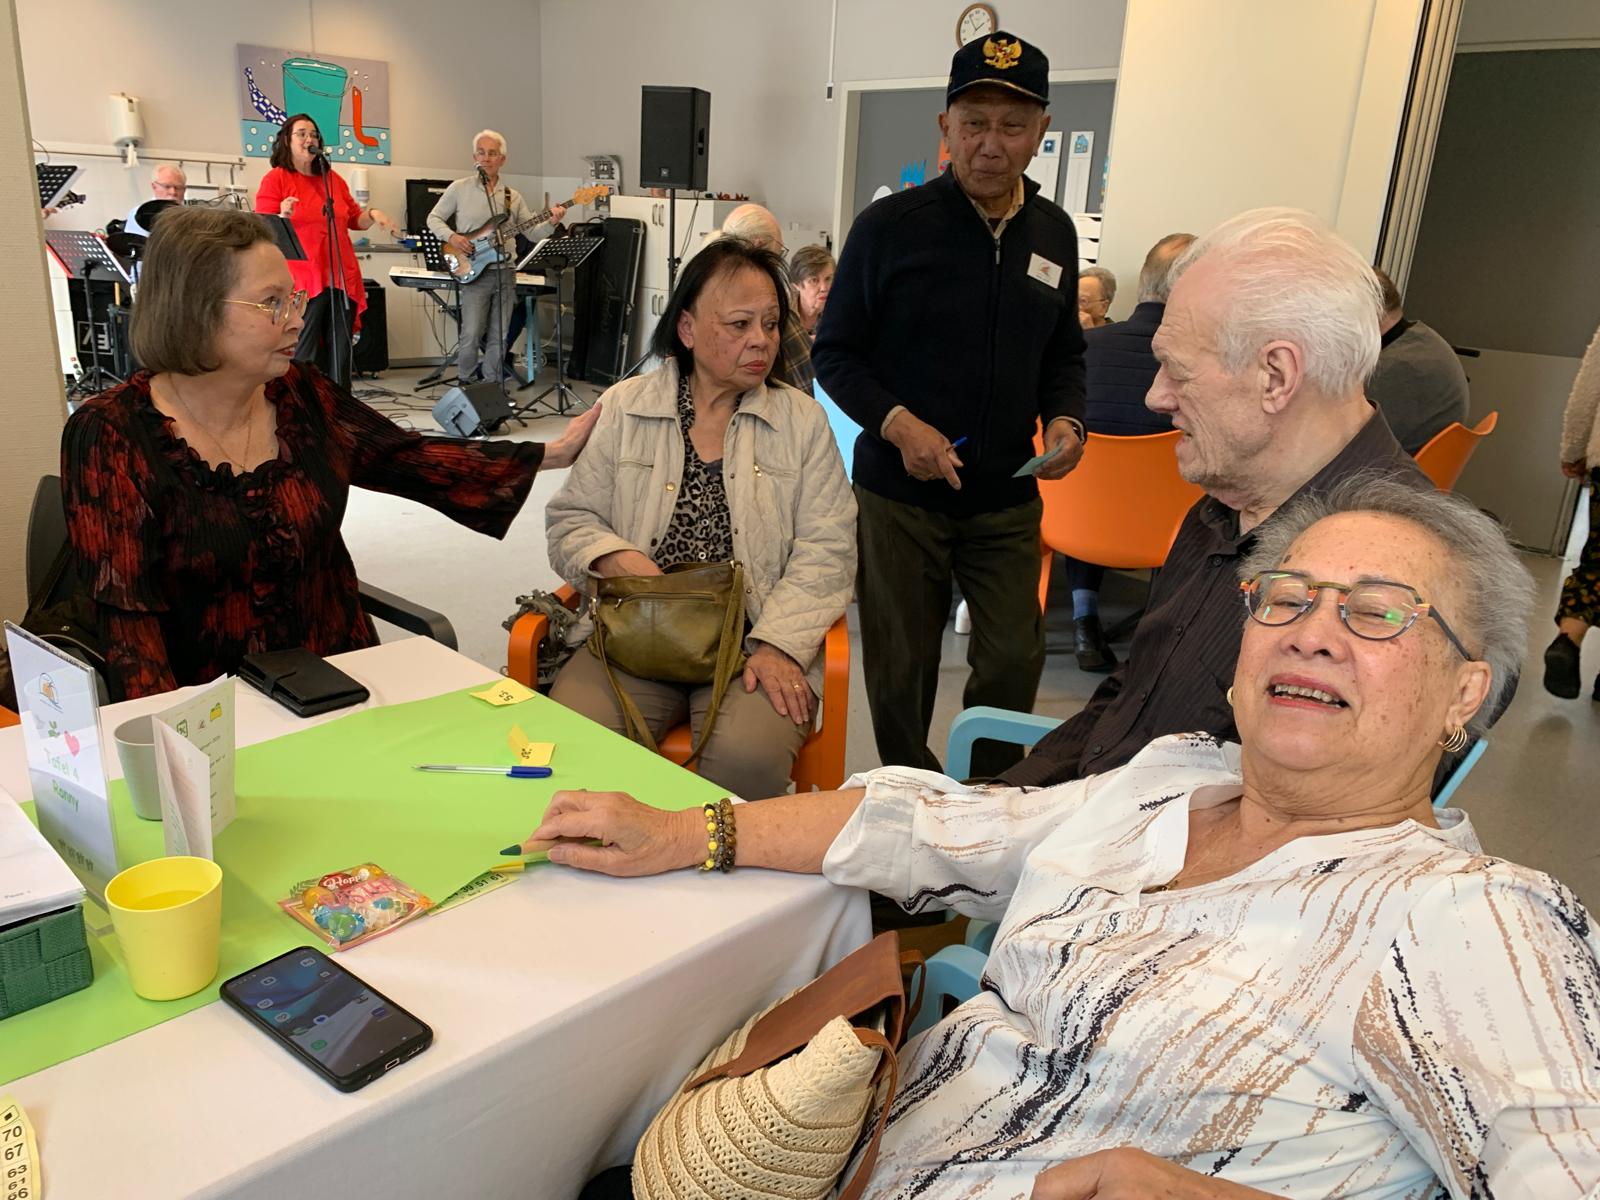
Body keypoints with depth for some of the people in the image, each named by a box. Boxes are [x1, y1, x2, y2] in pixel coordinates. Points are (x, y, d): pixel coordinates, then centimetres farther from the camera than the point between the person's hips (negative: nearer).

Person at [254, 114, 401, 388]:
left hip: (343, 280, 5)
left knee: (340, 357, 5)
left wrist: (373, 215, 3)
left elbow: (354, 219, 24)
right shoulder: (275, 178, 2)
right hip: (303, 281, -5)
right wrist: (284, 217, -23)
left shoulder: (333, 178, 17)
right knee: (303, 360, -9)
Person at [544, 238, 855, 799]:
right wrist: (616, 558, -12)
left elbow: (825, 550, 1)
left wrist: (779, 646, -14)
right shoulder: (624, 408, 10)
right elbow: (570, 520, 11)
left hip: (757, 641, -1)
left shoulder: (802, 420, 7)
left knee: (749, 754, -30)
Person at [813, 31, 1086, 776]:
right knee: (901, 670, 11)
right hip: (901, 493, -3)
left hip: (1008, 497, 4)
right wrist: (897, 424, -21)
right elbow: (834, 352, -5)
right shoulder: (891, 225, -9)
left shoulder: (1054, 234, 6)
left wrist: (1064, 419, -5)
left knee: (1015, 660, 6)